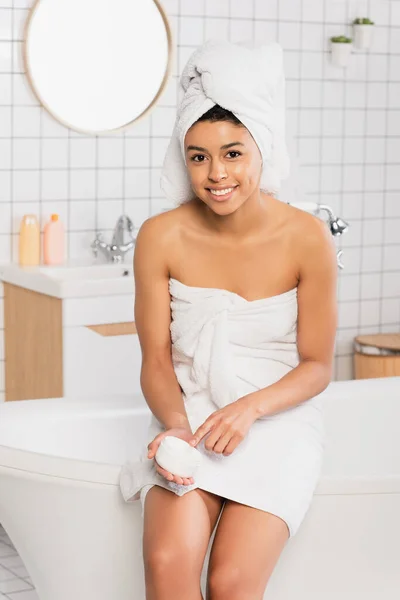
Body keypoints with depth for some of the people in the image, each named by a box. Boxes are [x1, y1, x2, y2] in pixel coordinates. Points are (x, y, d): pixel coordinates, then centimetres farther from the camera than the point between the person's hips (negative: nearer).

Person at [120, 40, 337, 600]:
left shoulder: (307, 238, -10)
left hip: (279, 418, -1)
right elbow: (156, 358, -1)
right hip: (190, 413, 1)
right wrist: (176, 424, -20)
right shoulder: (162, 237, -6)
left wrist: (251, 407, -20)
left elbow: (318, 366, -3)